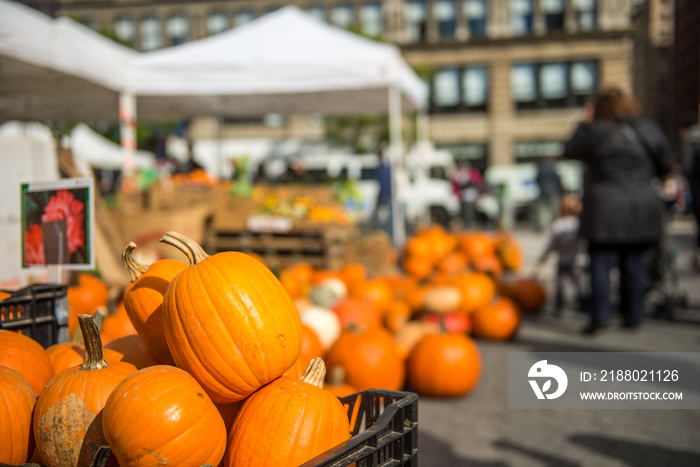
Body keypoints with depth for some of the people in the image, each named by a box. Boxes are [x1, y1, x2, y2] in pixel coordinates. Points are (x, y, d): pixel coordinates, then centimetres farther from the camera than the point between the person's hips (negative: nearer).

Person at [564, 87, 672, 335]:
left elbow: (571, 151, 4)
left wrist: (584, 123, 11)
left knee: (601, 262, 2)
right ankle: (632, 316, 15)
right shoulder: (651, 130, 4)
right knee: (634, 265, 10)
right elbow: (665, 166, 12)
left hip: (605, 211, -4)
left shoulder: (597, 132, -10)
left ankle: (600, 314, -6)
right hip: (643, 211, 4)